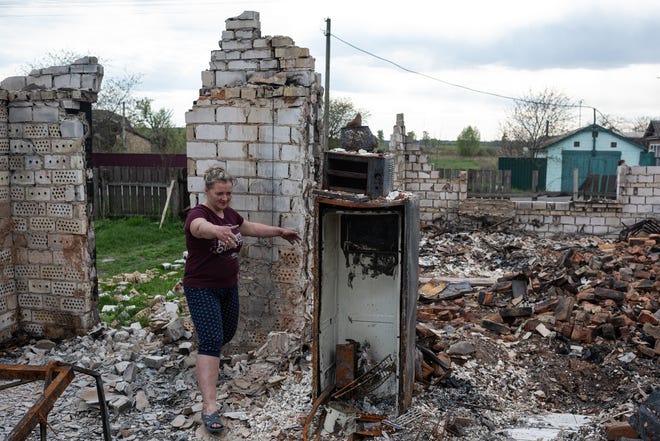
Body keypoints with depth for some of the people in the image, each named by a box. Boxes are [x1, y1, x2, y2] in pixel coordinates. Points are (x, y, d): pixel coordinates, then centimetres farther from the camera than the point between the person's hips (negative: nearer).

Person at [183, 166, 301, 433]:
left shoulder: (230, 214, 4)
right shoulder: (198, 215, -21)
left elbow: (252, 228, 22)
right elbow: (201, 227, -46)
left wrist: (280, 231, 23)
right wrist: (217, 230, -68)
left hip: (228, 287, 8)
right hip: (202, 290, -8)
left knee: (228, 333, 21)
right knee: (212, 340, -18)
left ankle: (209, 366, 53)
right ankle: (209, 407, -19)